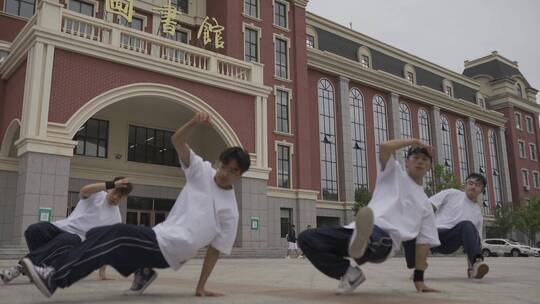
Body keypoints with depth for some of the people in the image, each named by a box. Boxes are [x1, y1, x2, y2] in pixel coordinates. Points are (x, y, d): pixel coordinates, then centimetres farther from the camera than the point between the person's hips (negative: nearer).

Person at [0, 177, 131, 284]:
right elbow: (84, 190, -20)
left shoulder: (116, 218, 9)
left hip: (78, 239, -1)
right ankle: (41, 265, -13)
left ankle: (20, 267, -34)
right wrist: (112, 184, -30)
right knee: (33, 230, -29)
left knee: (64, 240, -38)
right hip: (62, 227, 2)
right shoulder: (97, 194, 6)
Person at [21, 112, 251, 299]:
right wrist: (195, 122, -23)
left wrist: (201, 287, 3)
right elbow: (177, 140, -2)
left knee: (119, 235, -27)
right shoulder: (203, 172, 8)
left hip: (170, 249, -6)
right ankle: (142, 272, 7)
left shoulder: (230, 211, 2)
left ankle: (53, 277, -28)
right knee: (100, 234, -4)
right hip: (159, 237, 6)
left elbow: (216, 248, 5)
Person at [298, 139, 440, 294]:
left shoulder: (425, 205, 26)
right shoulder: (394, 173, 23)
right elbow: (385, 147, 4)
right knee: (306, 238, -13)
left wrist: (419, 279, 17)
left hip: (385, 239, -2)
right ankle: (350, 273, -5)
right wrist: (414, 141, 17)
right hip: (356, 229, 2)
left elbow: (424, 241, 23)